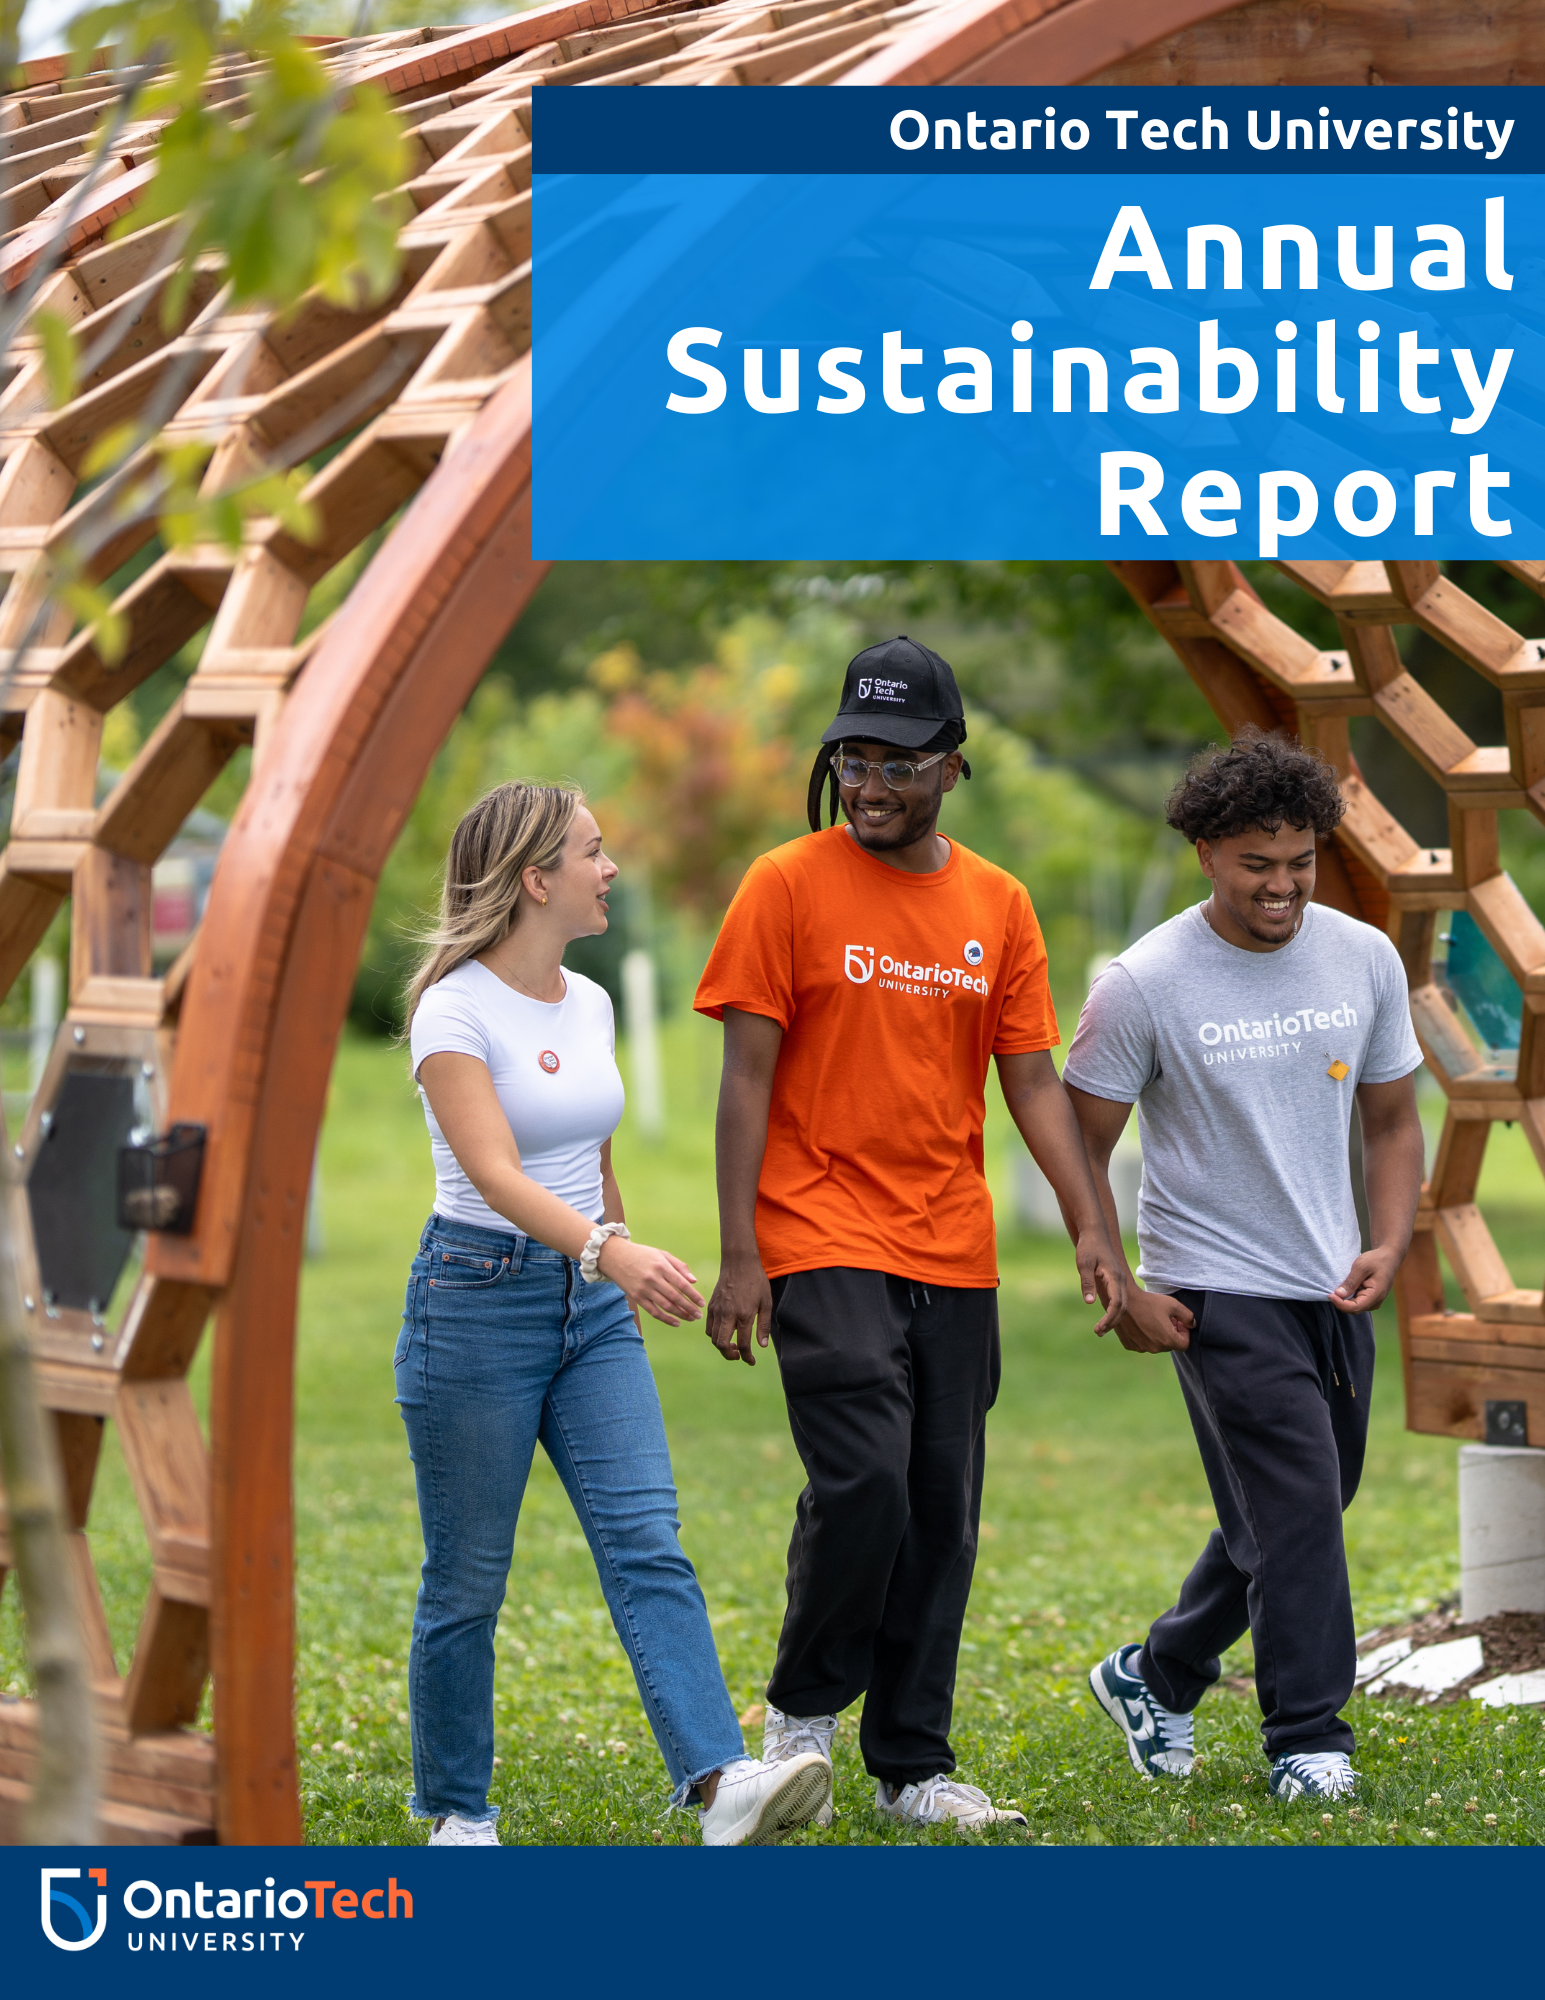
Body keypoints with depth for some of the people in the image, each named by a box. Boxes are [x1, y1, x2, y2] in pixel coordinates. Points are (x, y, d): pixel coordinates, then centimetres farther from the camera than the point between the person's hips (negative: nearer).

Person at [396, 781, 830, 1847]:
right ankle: (457, 1810, 18)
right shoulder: (455, 1009, -13)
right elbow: (494, 1173, -26)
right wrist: (610, 1252, -41)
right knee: (467, 1583, 3)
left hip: (592, 1303, 6)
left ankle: (721, 1781, -22)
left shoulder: (588, 1003, 10)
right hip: (477, 1297, -6)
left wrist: (621, 1260, 26)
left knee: (647, 1542, -10)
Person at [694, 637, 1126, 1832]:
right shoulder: (789, 886, -3)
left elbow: (1032, 1082, 10)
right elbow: (747, 1080, -5)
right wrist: (739, 1257, -11)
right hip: (825, 1247, -4)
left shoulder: (998, 905, 9)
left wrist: (1092, 1228, -2)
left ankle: (913, 1767, 16)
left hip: (953, 1257, 5)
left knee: (943, 1510, 5)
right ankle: (803, 1709, 7)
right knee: (863, 1484, -17)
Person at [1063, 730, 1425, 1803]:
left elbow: (1391, 1119, 12)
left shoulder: (1366, 959, 2)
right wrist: (1117, 1290, -9)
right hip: (1219, 1291, -6)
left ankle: (1154, 1676, 33)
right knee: (1298, 1509, -12)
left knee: (1293, 1517, 14)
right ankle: (1309, 1740, -1)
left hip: (1334, 1294, 6)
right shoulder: (1144, 984, -11)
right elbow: (1082, 1147, -4)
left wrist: (1390, 1244, -3)